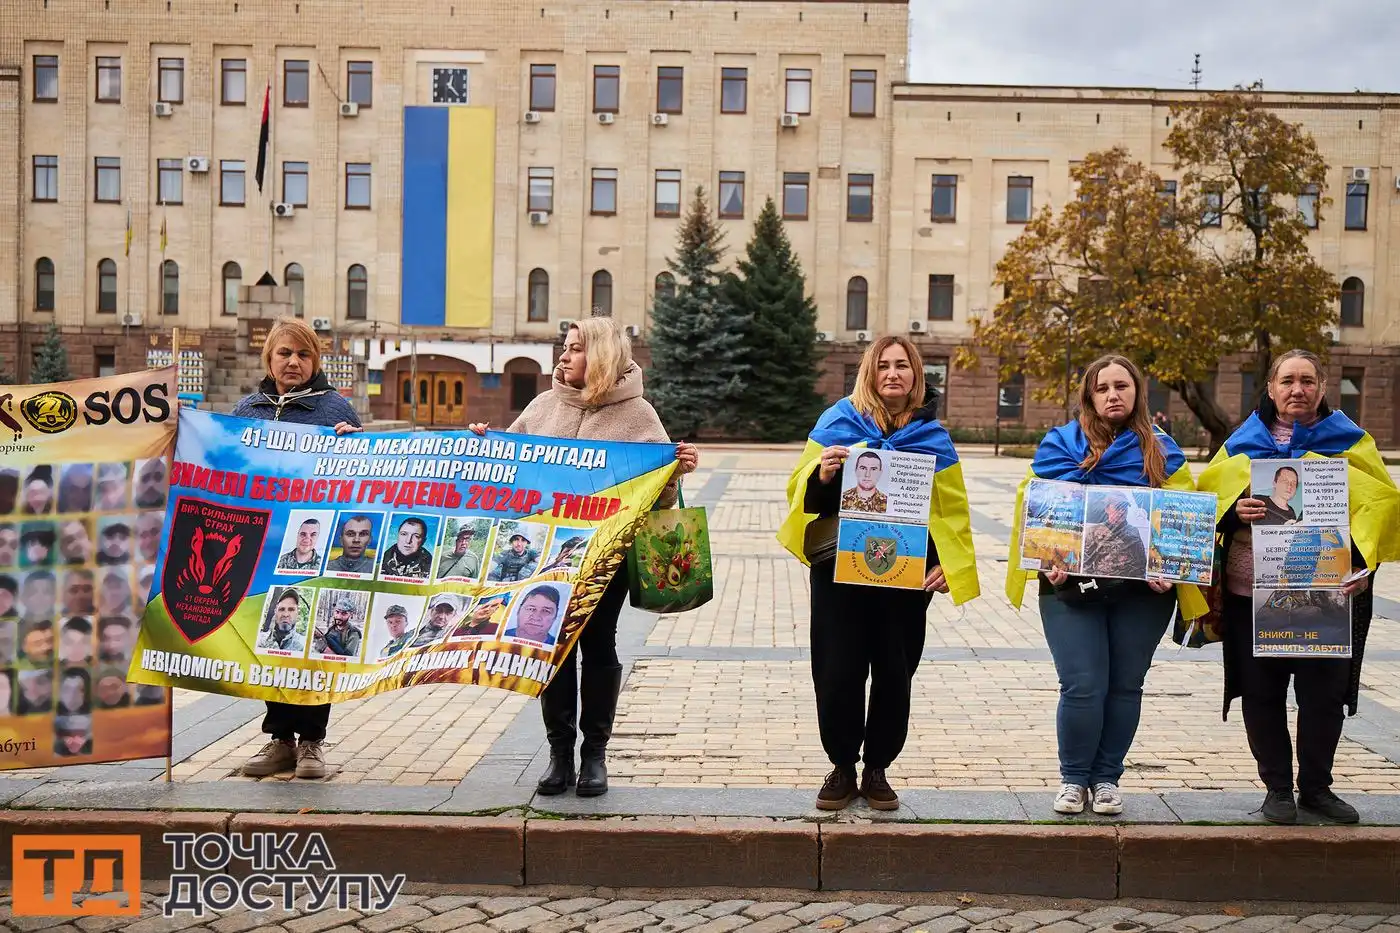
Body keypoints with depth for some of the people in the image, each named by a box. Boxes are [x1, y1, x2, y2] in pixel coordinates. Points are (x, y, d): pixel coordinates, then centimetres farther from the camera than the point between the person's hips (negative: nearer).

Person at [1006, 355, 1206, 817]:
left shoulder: (1163, 452, 8)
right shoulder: (1060, 444, 4)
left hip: (1142, 590, 2)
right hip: (1072, 586, -2)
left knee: (1125, 687, 9)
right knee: (1082, 688, -5)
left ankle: (1107, 777, 25)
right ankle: (1074, 778, 14)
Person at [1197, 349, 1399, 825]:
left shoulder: (1349, 442, 6)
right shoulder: (1243, 443, 9)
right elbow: (1208, 500, 9)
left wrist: (1360, 562, -13)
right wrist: (1234, 512, -13)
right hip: (1252, 590, 1)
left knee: (1324, 693, 5)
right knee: (1262, 692, 5)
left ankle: (1316, 786, 23)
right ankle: (1277, 788, 19)